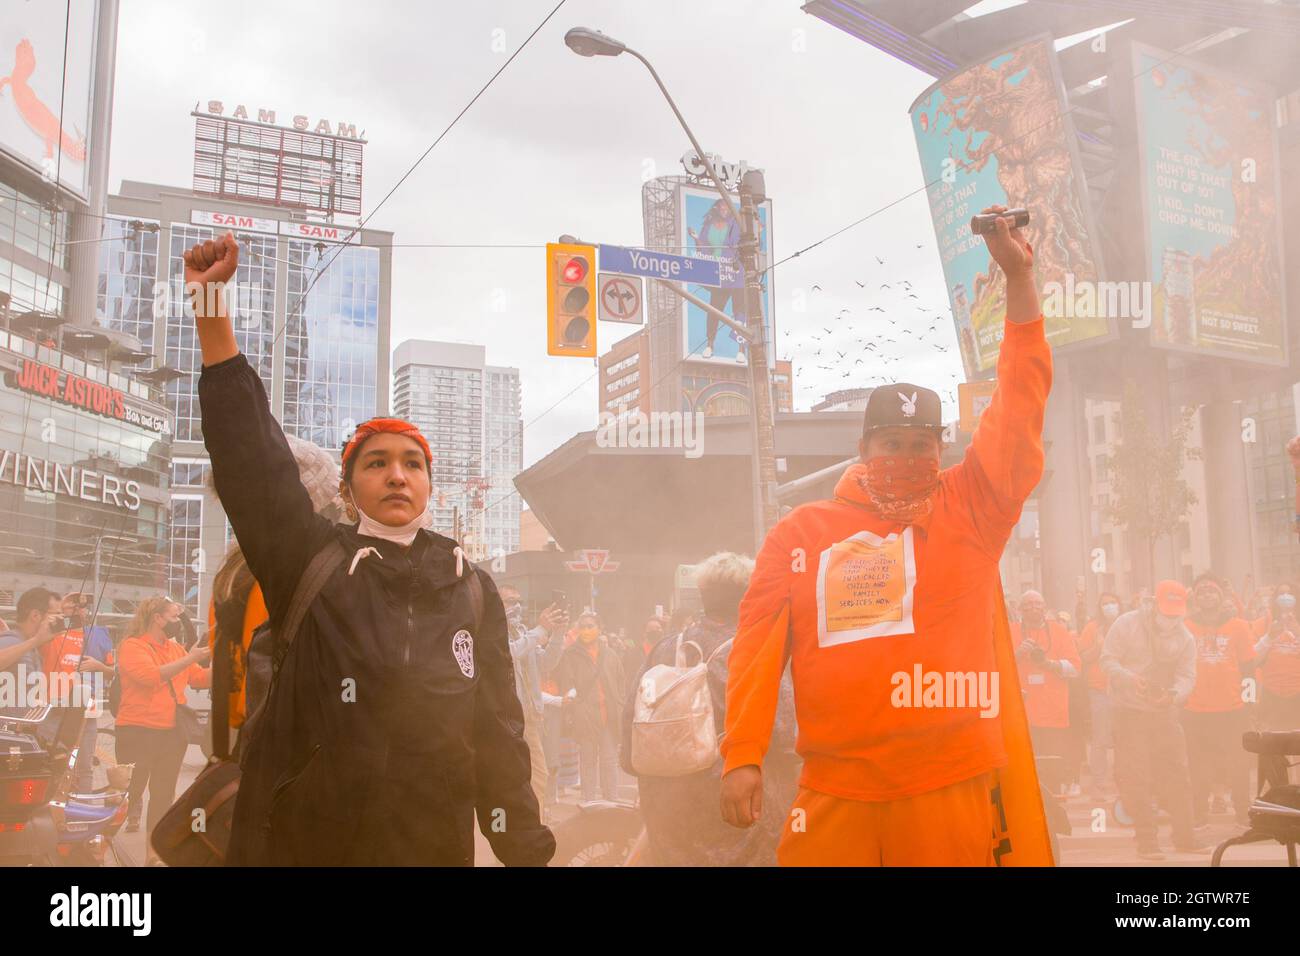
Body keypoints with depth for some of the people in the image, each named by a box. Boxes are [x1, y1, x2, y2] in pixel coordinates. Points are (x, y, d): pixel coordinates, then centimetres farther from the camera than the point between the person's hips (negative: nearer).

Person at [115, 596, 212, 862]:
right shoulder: (133, 646, -8)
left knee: (163, 793, 12)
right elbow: (150, 675, -24)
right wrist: (189, 659, -23)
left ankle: (153, 852, 22)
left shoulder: (176, 648, 12)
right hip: (138, 731, -7)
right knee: (132, 791, -2)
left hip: (172, 731, 7)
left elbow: (201, 679, 10)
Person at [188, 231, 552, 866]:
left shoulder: (472, 590, 4)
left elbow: (499, 731, 5)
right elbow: (250, 455, -10)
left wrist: (526, 850, 1)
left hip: (434, 845, 2)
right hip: (300, 842, -1)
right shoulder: (310, 561, 0)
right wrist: (209, 307, -16)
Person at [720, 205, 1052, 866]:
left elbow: (1020, 405, 2)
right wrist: (742, 755, -4)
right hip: (832, 793, 0)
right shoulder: (801, 531, 7)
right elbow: (758, 645, 4)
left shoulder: (971, 510, 7)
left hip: (951, 790, 0)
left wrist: (1019, 279, -1)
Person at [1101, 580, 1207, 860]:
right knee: (1135, 778, -5)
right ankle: (1147, 841, 1)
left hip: (1165, 712, 4)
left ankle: (1184, 836, 18)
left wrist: (1173, 694, -26)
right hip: (1128, 711, -4)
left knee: (1176, 774, 6)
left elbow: (1186, 676, -4)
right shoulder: (1126, 624, -5)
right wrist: (1129, 678, -26)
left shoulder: (1185, 638, 5)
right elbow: (1108, 659, -7)